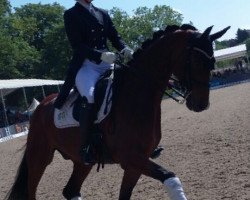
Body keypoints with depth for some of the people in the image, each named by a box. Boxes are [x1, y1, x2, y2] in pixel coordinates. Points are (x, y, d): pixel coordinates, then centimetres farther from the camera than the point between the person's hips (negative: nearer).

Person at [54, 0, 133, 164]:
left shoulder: (103, 14, 18)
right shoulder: (71, 15, 2)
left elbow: (115, 37, 12)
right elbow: (77, 45, -9)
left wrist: (126, 50, -10)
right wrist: (101, 55, -23)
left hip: (107, 63, 7)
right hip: (85, 66, -6)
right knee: (90, 97, -34)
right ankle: (86, 146, -25)